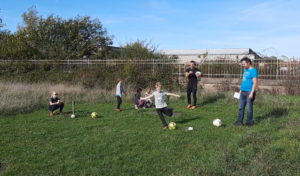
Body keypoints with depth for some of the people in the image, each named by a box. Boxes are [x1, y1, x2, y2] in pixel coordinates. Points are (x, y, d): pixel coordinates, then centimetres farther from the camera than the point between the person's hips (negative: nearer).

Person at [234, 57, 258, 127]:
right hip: (243, 92, 8)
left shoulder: (253, 71, -11)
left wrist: (252, 93, -20)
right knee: (241, 107, 9)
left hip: (249, 92, -8)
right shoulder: (245, 70, 14)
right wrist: (241, 90, 20)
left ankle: (249, 122, 13)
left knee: (249, 108, 2)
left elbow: (255, 83, -16)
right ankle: (239, 121, 17)